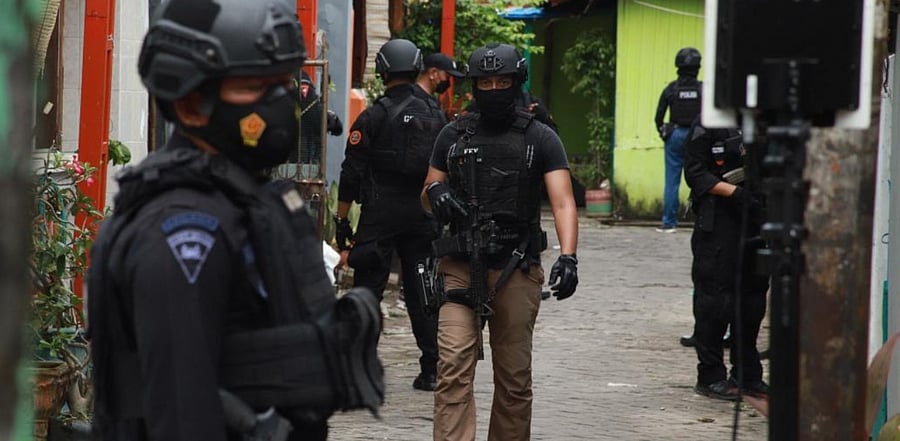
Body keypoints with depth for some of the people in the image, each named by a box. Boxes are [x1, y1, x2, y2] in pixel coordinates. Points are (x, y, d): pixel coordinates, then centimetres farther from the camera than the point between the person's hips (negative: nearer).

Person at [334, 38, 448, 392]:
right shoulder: (436, 115, 8)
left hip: (380, 216, -4)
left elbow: (351, 174, -7)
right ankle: (432, 369, 9)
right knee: (422, 291, 9)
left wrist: (341, 220, -2)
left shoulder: (373, 117, -6)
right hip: (424, 214, 4)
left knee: (368, 289, -1)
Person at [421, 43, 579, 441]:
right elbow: (427, 196, 18)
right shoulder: (454, 135, 10)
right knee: (453, 370, -13)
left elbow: (562, 202, -7)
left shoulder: (540, 139, 3)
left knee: (514, 378, 7)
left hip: (517, 271, -1)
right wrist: (435, 193, -7)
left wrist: (568, 257, -23)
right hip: (461, 270, 1)